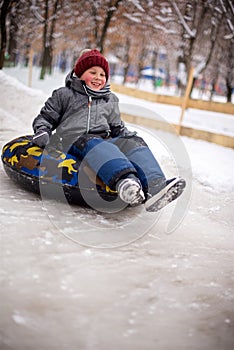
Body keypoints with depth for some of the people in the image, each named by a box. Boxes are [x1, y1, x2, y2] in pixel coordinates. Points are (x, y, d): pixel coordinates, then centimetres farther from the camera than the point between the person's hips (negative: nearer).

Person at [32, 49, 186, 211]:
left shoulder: (110, 100, 30)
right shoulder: (64, 95, 19)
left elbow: (117, 127, 31)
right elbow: (46, 117, 18)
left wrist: (130, 136, 11)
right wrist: (42, 131, -3)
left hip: (106, 140, 4)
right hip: (75, 141, -4)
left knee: (134, 143, -25)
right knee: (96, 145, -39)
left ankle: (154, 187, -51)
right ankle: (124, 180, -69)